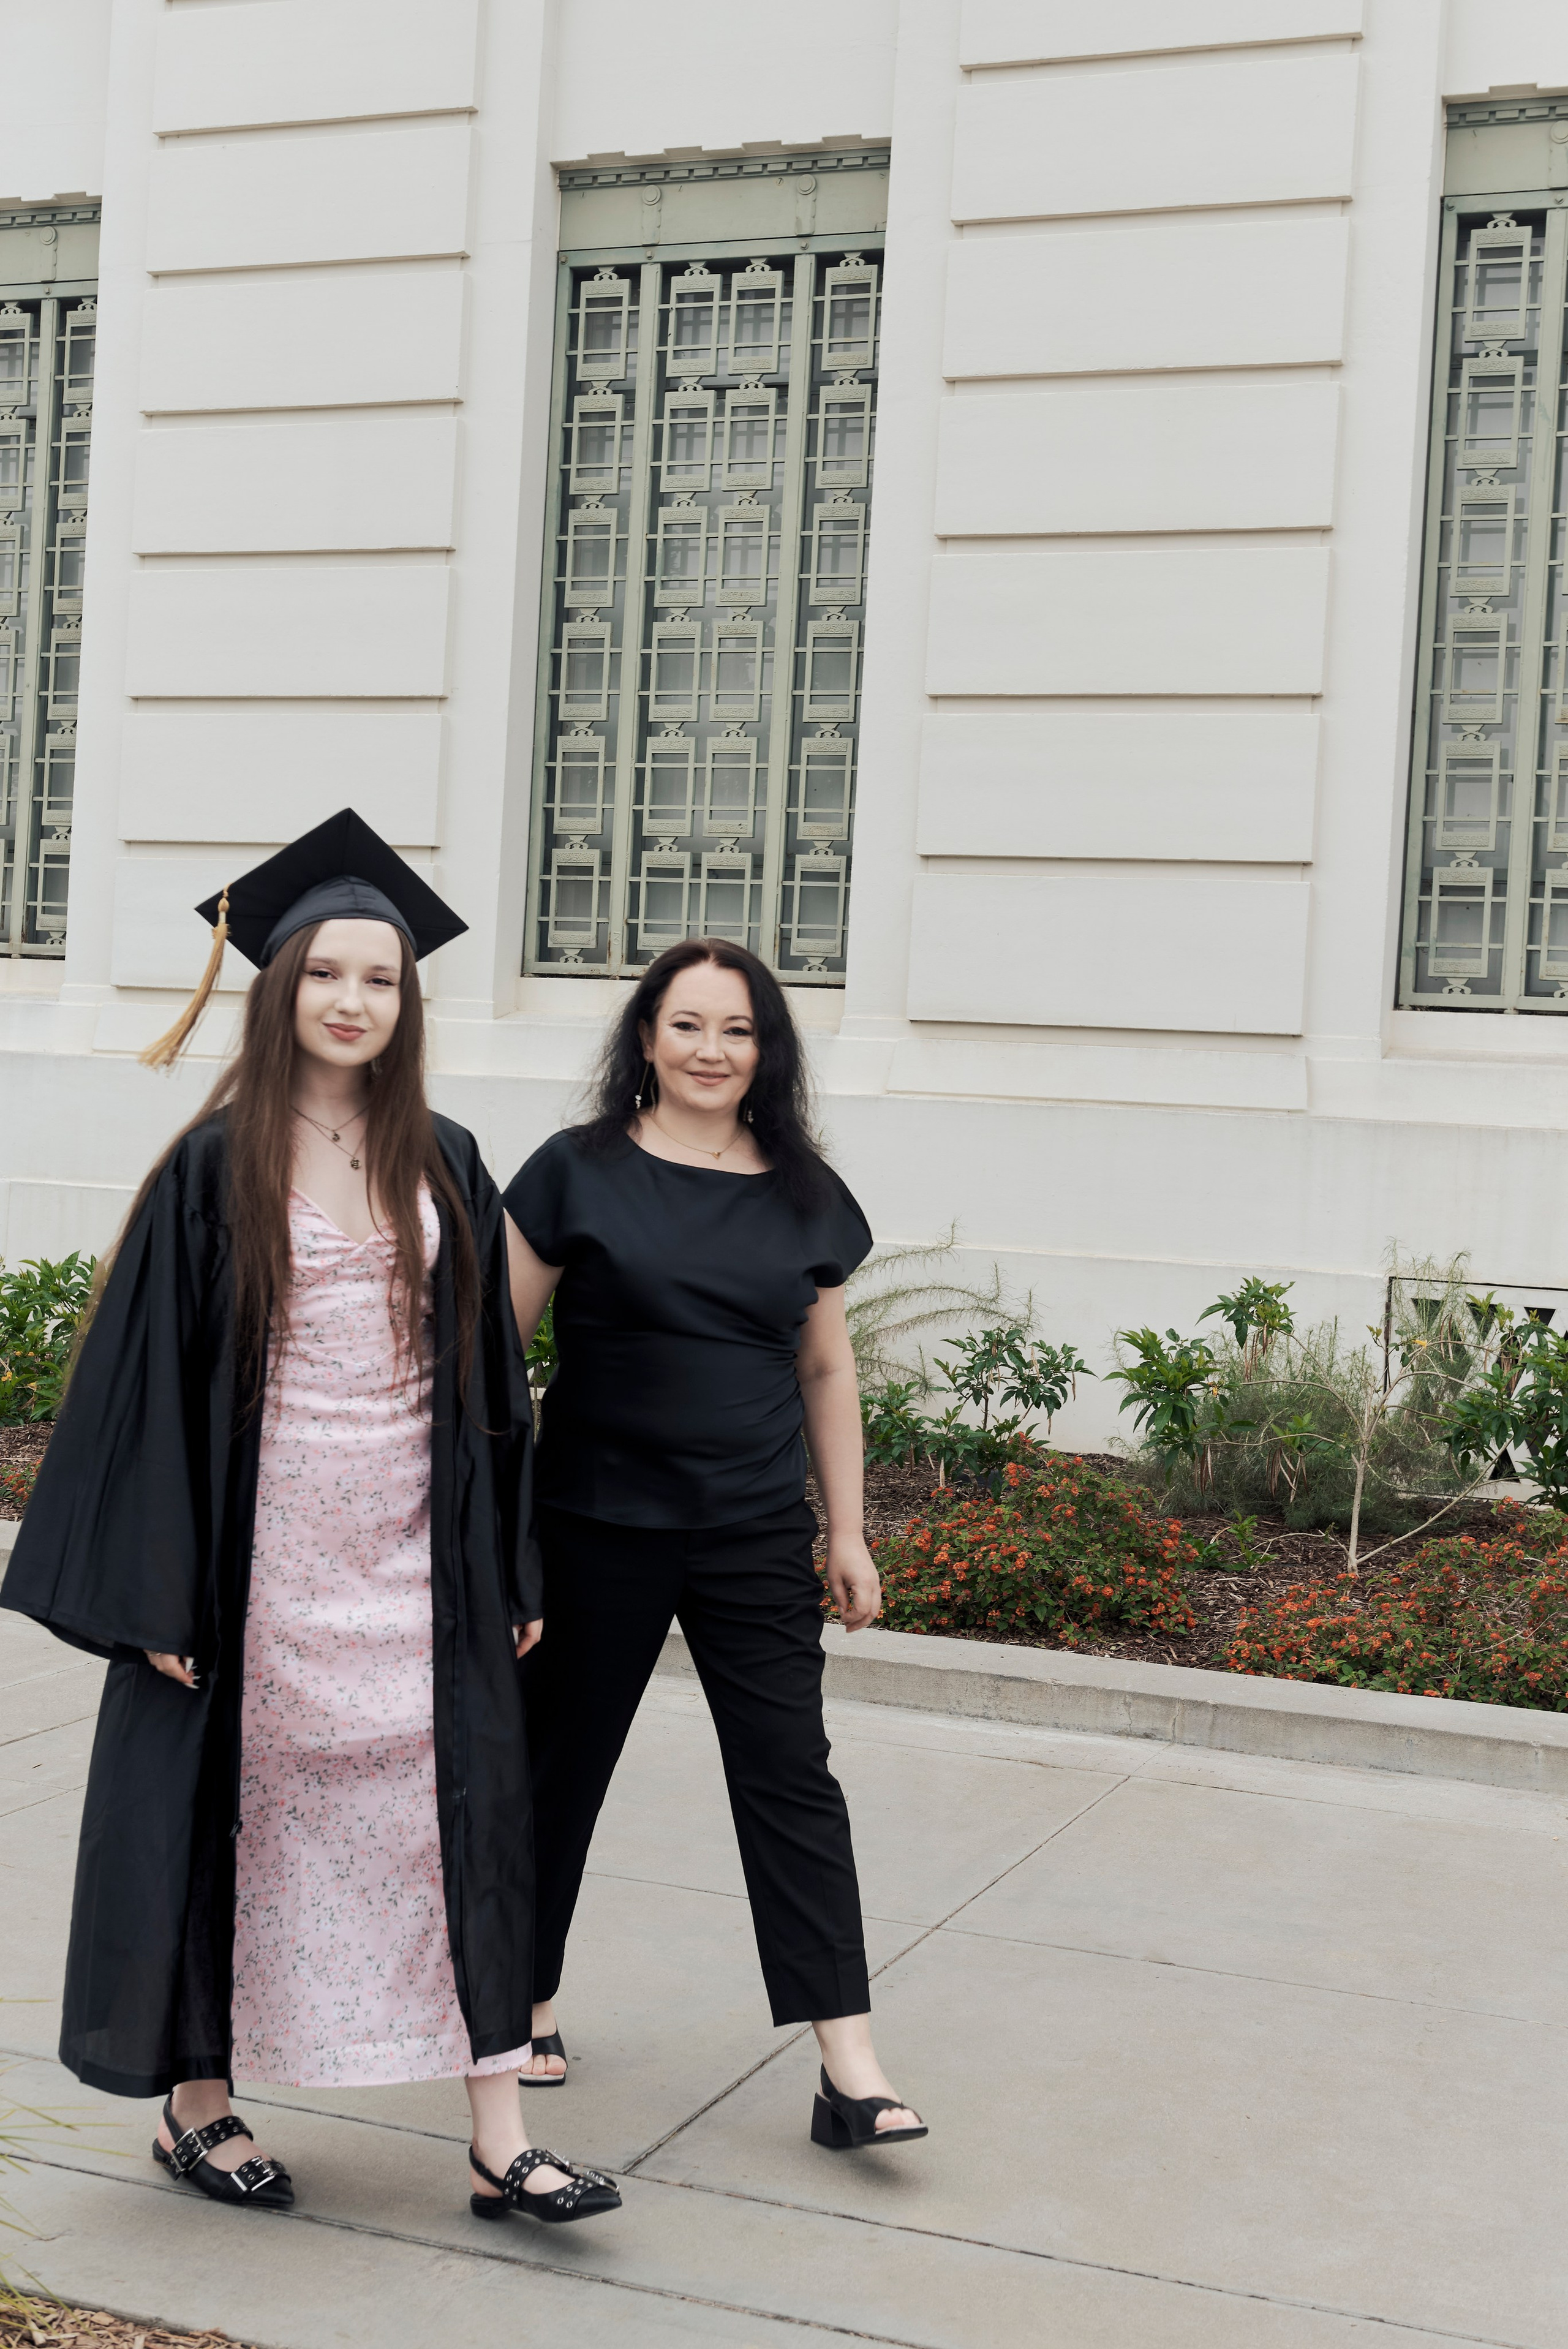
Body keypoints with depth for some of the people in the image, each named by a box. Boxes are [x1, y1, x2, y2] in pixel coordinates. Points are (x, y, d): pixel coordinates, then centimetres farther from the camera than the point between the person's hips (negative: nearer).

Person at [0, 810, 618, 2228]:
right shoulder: (216, 1168, -4)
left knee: (462, 1812, 1)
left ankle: (500, 2140, 9)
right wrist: (158, 1589, -11)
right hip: (257, 1548, -3)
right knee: (231, 1812, 8)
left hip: (413, 1554, 3)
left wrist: (512, 1567, 7)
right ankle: (197, 2105, 28)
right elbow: (149, 1374, -6)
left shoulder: (443, 1165, 7)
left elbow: (490, 1372, 10)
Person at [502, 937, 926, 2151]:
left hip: (758, 1538, 2)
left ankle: (852, 2072, 0)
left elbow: (827, 1369, 12)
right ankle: (529, 2003, 31)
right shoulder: (580, 1172, -3)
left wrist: (848, 1530, 9)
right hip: (596, 1527, -2)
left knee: (792, 1778, -1)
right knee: (561, 1766, 10)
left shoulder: (805, 1196, 6)